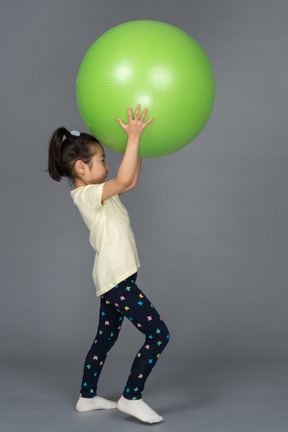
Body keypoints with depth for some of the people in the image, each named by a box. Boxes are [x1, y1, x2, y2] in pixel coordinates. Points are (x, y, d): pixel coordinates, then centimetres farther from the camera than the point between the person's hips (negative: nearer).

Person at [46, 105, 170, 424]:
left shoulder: (98, 194, 13)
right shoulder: (87, 194, -16)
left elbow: (131, 181, 23)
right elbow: (124, 180, -33)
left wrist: (136, 144, 15)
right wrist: (133, 138, -28)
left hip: (114, 279, 10)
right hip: (116, 278, -10)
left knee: (105, 338, 20)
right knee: (158, 335, -9)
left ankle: (87, 397, 31)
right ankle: (131, 398, -2)